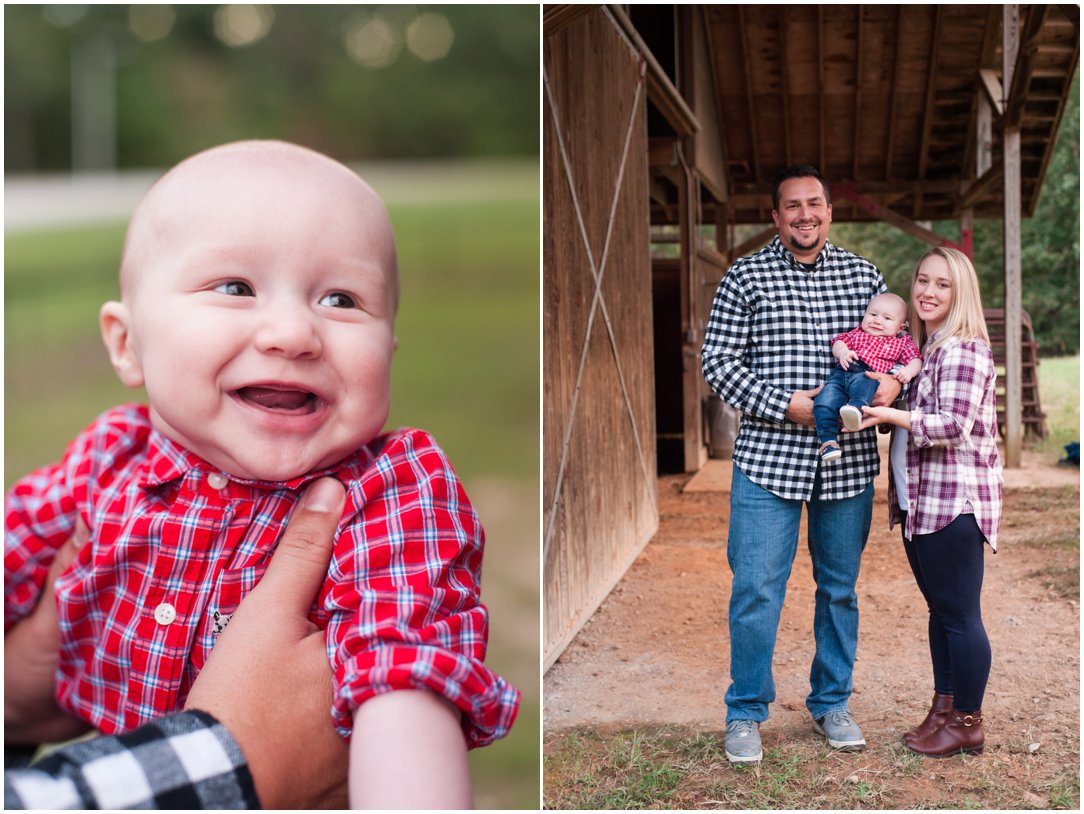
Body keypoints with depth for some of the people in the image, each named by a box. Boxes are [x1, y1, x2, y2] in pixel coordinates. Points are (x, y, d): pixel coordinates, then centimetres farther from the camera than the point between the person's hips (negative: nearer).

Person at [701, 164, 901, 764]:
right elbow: (718, 360, -3)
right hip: (768, 458, -2)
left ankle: (831, 703, 30)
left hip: (848, 461, 3)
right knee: (756, 591, -2)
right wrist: (786, 406, -14)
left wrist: (893, 380, -9)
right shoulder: (746, 276, 2)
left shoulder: (864, 275, 9)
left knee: (839, 588, 13)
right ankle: (746, 713, 15)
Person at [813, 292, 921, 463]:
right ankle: (828, 439, -25)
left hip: (870, 376, -4)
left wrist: (908, 371, -9)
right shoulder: (858, 334, 35)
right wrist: (842, 352, -2)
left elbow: (915, 359, 15)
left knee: (862, 383, -41)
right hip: (842, 372, 4)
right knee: (824, 400, -23)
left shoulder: (902, 343, 27)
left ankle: (856, 407, -69)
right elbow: (839, 341, 23)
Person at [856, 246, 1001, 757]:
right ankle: (944, 709, 26)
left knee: (959, 613, -2)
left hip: (955, 500, -9)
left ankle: (967, 722, 9)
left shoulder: (964, 349, -12)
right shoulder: (920, 349, 16)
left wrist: (890, 414, -24)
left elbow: (954, 426, -19)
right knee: (939, 610, 16)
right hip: (920, 501, 9)